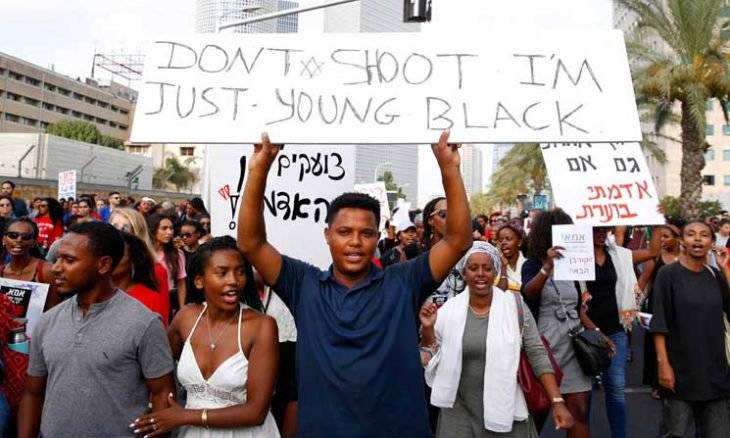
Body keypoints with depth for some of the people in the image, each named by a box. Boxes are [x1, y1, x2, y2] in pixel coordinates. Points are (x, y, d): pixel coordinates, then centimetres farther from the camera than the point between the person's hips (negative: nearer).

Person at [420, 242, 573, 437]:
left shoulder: (515, 306, -6)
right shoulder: (449, 310, -4)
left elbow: (537, 354, -5)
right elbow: (431, 359, 4)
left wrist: (557, 401, -11)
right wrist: (427, 329, -14)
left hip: (505, 410, 0)